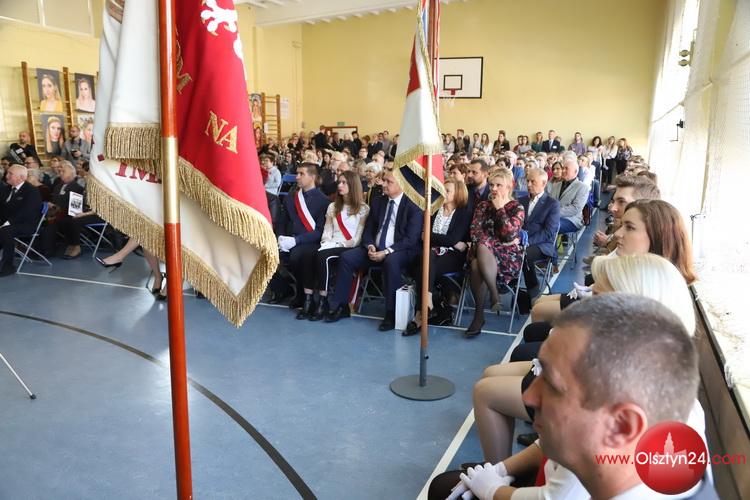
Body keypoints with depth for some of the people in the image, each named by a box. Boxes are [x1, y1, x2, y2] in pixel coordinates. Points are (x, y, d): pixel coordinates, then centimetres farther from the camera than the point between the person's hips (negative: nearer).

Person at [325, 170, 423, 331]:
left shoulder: (413, 206, -5)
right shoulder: (378, 203, 13)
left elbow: (411, 239, -14)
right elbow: (368, 230, 14)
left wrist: (386, 252, -23)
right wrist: (370, 247, -8)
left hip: (400, 251, -6)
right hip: (375, 249, 6)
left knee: (391, 262, -38)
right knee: (346, 257, -14)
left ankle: (392, 313, -28)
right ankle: (341, 306, -5)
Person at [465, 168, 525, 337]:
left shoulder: (517, 207, 6)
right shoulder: (483, 206, 17)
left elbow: (510, 233, -10)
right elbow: (475, 230, 2)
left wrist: (500, 209, -5)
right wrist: (487, 242, -18)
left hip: (509, 255, -3)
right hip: (486, 251, 3)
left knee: (482, 250, -36)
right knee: (476, 263, -35)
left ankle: (494, 295, -30)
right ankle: (479, 314, -29)